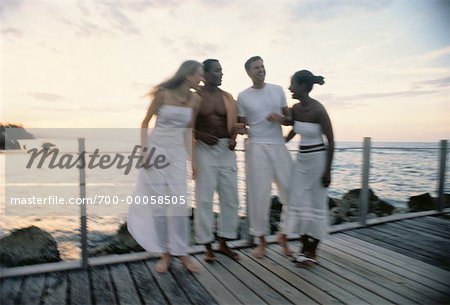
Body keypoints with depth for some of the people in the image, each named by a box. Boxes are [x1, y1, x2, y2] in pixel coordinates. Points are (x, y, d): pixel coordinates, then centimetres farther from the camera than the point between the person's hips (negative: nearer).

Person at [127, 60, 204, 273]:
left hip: (178, 153, 3)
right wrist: (144, 151, -10)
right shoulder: (163, 93, -8)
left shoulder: (195, 100, 2)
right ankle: (164, 253, 14)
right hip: (157, 149, -2)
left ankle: (181, 252, 10)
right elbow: (145, 123, -1)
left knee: (179, 203, -5)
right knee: (157, 203, 1)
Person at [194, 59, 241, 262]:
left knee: (230, 197, 6)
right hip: (204, 149, -4)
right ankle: (207, 246, 12)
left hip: (226, 149, 5)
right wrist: (201, 135, -16)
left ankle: (224, 243, 22)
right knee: (204, 198, -1)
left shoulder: (227, 97, 10)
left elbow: (232, 124, 15)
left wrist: (233, 138, -5)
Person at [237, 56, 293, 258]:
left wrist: (280, 118, -8)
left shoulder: (277, 90, 10)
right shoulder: (243, 96, 4)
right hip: (257, 147, -2)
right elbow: (241, 124, 7)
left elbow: (289, 119, 13)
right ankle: (261, 240, 18)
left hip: (279, 145, 3)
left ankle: (284, 235, 21)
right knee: (259, 195, 1)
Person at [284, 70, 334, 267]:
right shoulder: (295, 108, 1)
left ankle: (312, 252, 19)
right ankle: (304, 247, 23)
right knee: (298, 203, 7)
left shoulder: (318, 110, -19)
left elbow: (330, 141, -15)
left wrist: (327, 171, -15)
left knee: (316, 205, 5)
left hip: (318, 160, -7)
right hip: (301, 160, 7)